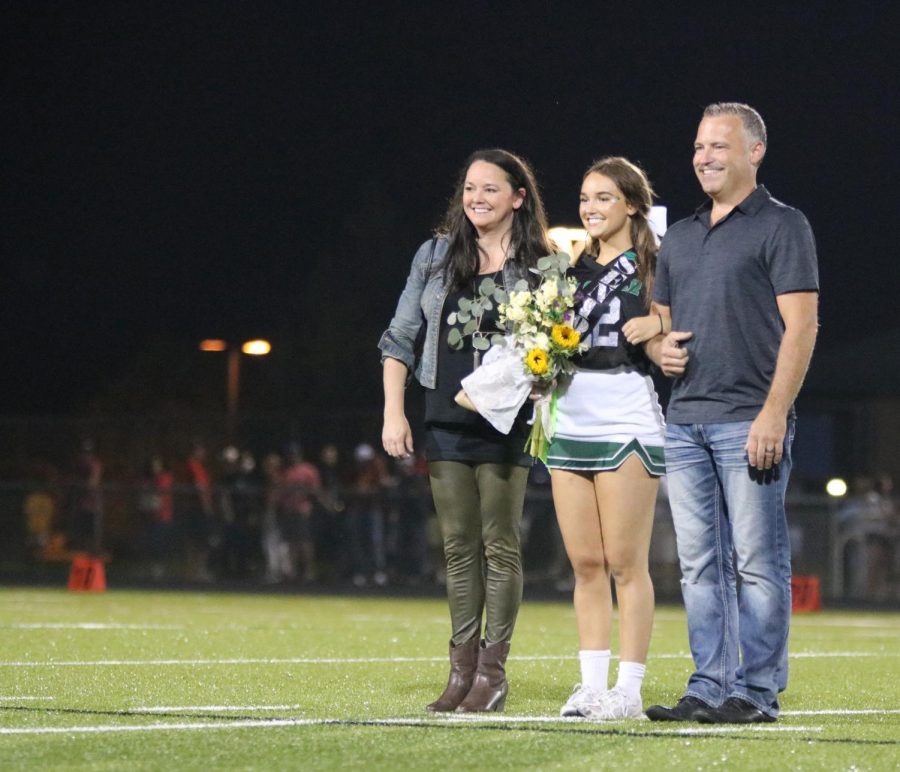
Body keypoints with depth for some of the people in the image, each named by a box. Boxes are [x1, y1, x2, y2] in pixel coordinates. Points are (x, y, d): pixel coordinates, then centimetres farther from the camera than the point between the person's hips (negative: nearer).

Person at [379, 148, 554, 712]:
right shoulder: (437, 257, 8)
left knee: (499, 545, -1)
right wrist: (393, 413, 2)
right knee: (459, 547, 6)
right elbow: (400, 339, 10)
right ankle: (463, 666, 10)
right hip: (446, 422, 3)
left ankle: (493, 671, 3)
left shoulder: (541, 267, 0)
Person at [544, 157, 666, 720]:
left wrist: (658, 325, -23)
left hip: (628, 421, -6)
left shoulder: (653, 267, 0)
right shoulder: (577, 269, 18)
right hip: (571, 421, 6)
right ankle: (592, 684, 9)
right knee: (585, 564, 6)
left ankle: (629, 690, -2)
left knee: (625, 563, -5)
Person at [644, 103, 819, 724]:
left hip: (750, 419, -7)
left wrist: (774, 413, -17)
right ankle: (710, 689, 10)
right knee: (701, 564, 7)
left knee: (759, 561, -5)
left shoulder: (782, 226, -2)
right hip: (686, 420, 7)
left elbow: (801, 325, -9)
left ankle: (757, 691, -3)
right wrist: (659, 346, 1)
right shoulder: (681, 237, 19)